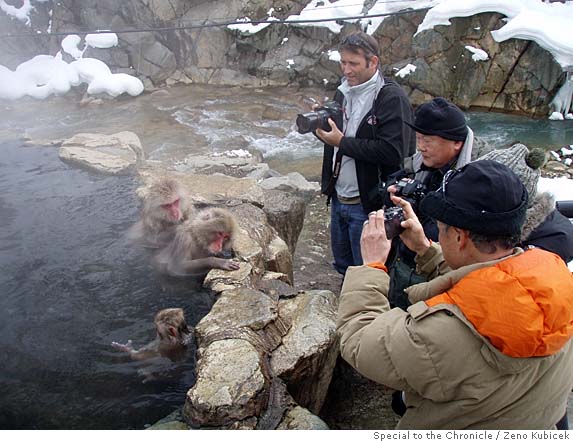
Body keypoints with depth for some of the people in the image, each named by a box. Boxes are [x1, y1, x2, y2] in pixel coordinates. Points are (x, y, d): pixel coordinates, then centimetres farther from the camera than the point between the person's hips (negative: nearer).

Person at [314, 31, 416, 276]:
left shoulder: (392, 98, -16)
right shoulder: (343, 92, 9)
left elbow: (394, 152, -25)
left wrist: (342, 142, -22)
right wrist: (321, 124, -5)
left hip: (368, 204, -8)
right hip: (338, 199, 8)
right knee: (343, 266, 23)